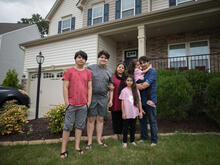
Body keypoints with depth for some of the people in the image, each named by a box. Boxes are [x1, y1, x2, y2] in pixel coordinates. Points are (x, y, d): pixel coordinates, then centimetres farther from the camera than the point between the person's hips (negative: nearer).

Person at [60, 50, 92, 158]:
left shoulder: (88, 73, 10)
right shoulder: (69, 71, 3)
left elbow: (89, 88, 8)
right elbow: (65, 87, -1)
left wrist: (89, 102, 2)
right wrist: (67, 102, -6)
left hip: (83, 105, 3)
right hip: (71, 104, -2)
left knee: (80, 125, 10)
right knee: (67, 126, 3)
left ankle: (77, 146, 22)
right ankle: (63, 149, 13)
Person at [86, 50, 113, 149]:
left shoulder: (109, 72, 12)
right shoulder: (90, 68, 3)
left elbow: (111, 87, 14)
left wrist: (110, 99, 8)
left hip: (104, 98, 3)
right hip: (92, 97, -3)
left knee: (100, 119, 9)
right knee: (91, 119, 3)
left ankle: (99, 140, 22)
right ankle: (89, 142, 14)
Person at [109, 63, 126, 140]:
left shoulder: (125, 78, 13)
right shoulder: (113, 77, 0)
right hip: (115, 100, -3)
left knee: (121, 117, 9)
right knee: (115, 117, 6)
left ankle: (119, 132, 24)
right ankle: (116, 133, 20)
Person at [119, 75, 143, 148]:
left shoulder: (136, 90, 3)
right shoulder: (124, 90, -5)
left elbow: (139, 101, 5)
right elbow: (122, 102, -4)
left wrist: (140, 111, 3)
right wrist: (123, 113, -6)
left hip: (134, 113, 3)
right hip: (127, 113, -3)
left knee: (133, 127, 14)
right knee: (125, 127, 8)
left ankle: (132, 140, 31)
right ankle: (124, 141, 22)